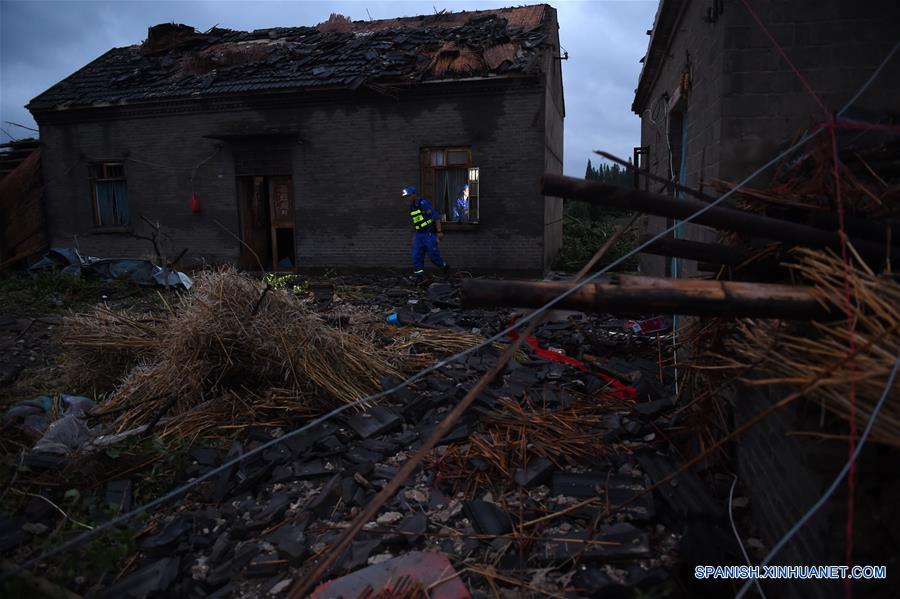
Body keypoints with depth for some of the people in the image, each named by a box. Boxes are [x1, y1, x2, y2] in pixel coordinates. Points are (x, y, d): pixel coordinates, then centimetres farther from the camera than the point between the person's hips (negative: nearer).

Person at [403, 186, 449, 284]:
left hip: (430, 234, -7)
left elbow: (436, 216, -17)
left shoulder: (424, 203, -14)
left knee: (433, 255, -4)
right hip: (419, 234, 7)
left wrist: (439, 231, -21)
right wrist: (415, 235, 22)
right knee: (416, 256, -2)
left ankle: (445, 266, 24)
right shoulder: (411, 207, 12)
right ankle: (419, 277, 3)